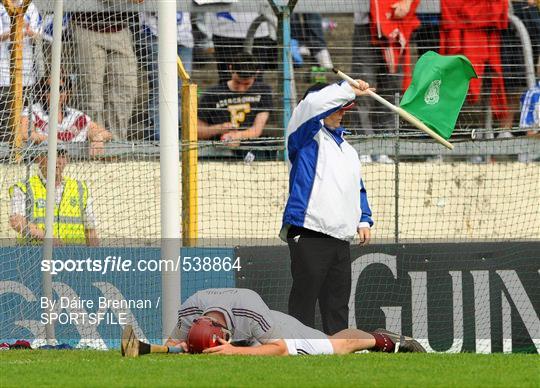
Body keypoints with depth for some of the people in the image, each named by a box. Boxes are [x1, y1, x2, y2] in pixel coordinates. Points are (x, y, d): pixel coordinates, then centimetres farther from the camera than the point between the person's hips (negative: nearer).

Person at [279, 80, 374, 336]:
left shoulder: (346, 148, 26)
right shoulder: (306, 137, 1)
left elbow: (358, 187, 31)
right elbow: (313, 104, -19)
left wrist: (363, 220, 16)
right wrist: (350, 90, -16)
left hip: (341, 238, 8)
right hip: (308, 235, -8)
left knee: (337, 305, 9)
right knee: (304, 298, -9)